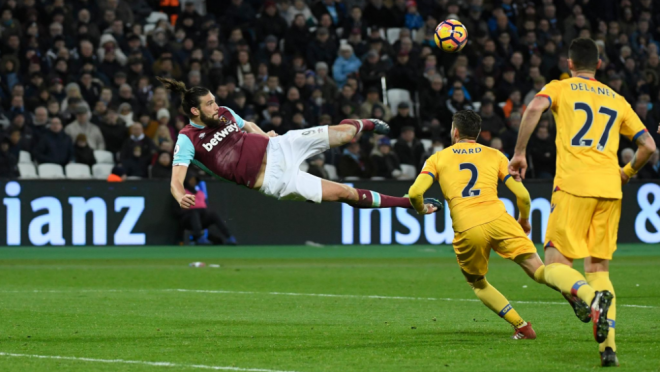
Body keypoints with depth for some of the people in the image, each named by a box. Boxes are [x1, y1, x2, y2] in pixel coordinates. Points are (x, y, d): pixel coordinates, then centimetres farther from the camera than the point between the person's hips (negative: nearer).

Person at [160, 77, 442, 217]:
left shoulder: (223, 114, 4)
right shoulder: (188, 140, -15)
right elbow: (176, 180, -24)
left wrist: (264, 135, 11)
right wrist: (181, 197, -44)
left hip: (276, 148, 6)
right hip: (273, 180, -6)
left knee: (344, 133, 5)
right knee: (345, 193, -12)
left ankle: (364, 124, 48)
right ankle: (411, 204, 2)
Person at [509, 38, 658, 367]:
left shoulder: (560, 88, 12)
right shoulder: (617, 100, 23)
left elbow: (534, 108, -11)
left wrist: (520, 152, -3)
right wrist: (627, 173, 35)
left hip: (573, 185, -4)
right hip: (609, 189, 4)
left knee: (555, 266, 0)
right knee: (598, 268, 10)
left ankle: (593, 297, -33)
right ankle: (608, 345, -8)